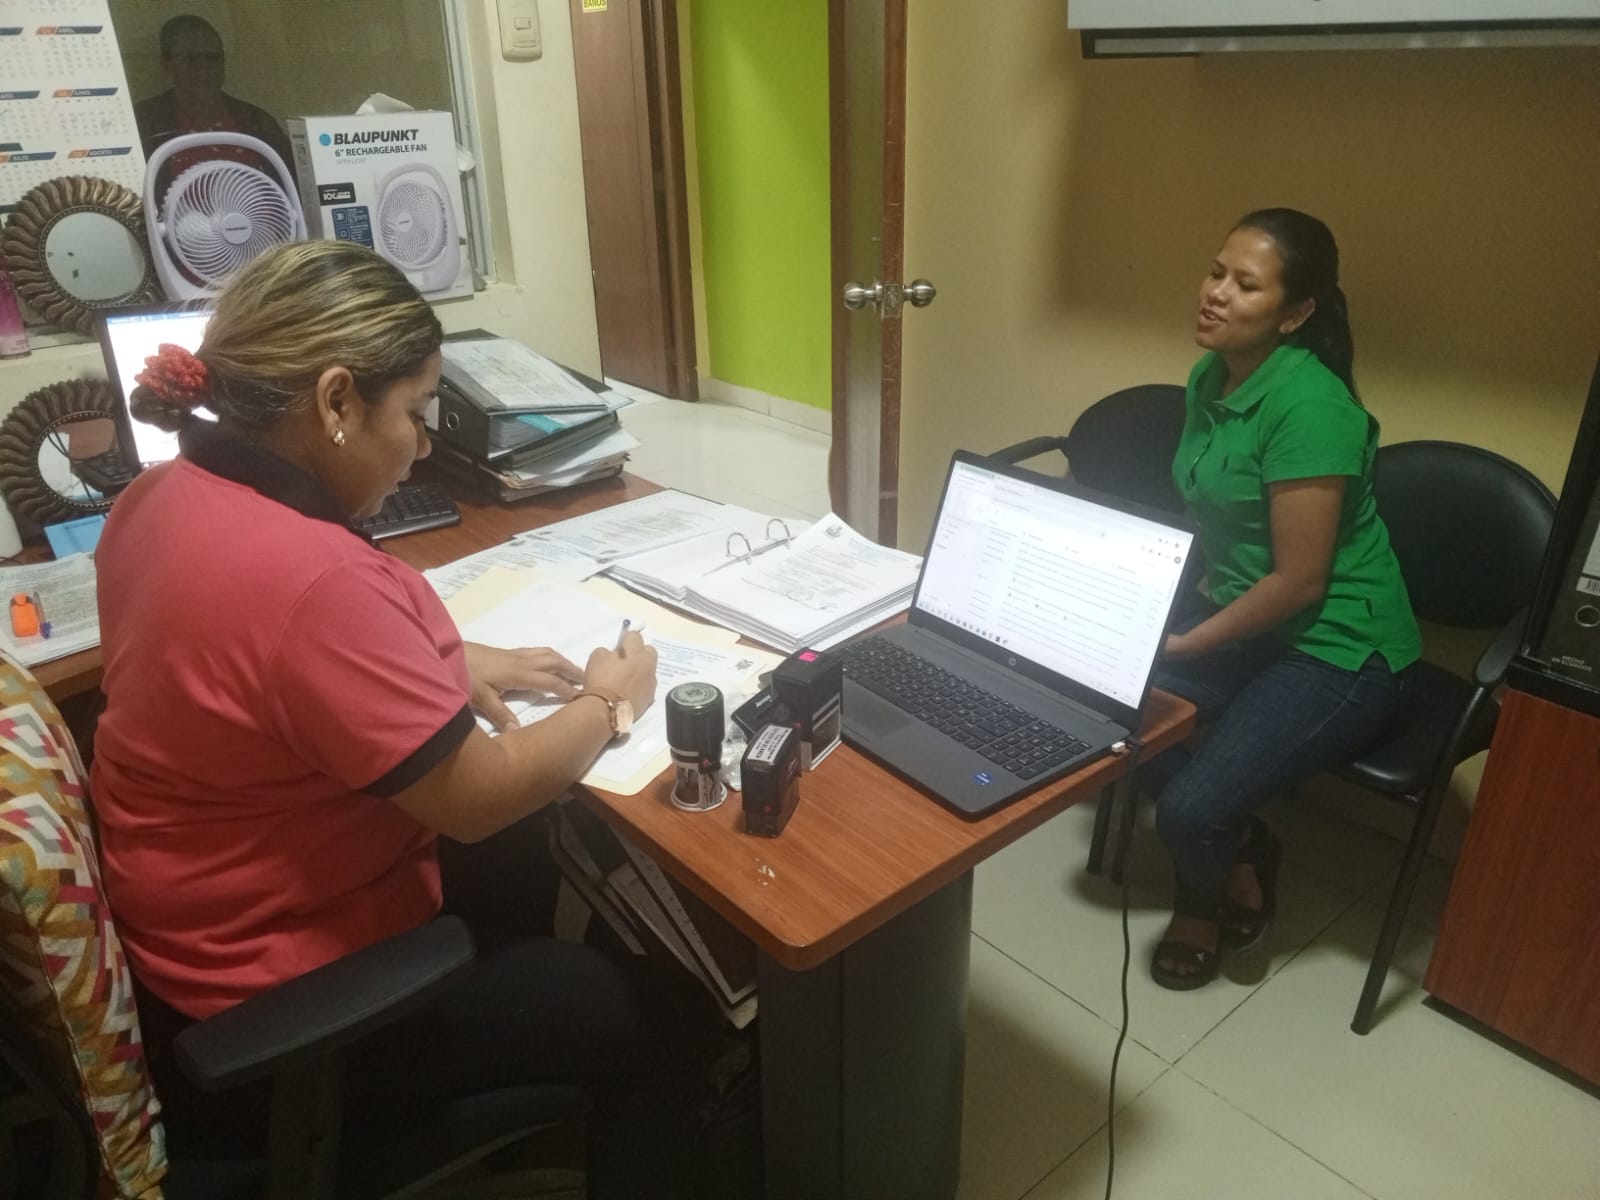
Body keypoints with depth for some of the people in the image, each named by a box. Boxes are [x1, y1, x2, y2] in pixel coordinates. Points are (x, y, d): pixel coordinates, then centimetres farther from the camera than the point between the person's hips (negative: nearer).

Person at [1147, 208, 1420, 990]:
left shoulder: (1308, 407, -25)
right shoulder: (1210, 377, 2)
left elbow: (1299, 582, -23)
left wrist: (1180, 646, -15)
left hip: (1337, 650, -8)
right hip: (1244, 618, 8)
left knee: (1190, 812, -20)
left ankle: (1210, 894, 20)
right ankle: (1239, 850, 13)